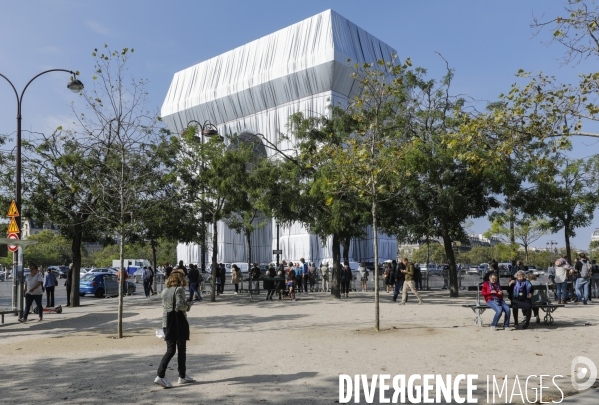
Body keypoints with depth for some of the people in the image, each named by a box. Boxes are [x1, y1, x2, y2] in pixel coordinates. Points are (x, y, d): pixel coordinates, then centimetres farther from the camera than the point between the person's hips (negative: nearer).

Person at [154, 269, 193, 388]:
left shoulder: (164, 291, 10)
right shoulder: (179, 289, -11)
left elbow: (164, 306, 15)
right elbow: (180, 306, -22)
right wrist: (187, 307, -3)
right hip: (179, 323, -6)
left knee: (170, 350, 9)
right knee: (181, 350, 8)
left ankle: (160, 376, -5)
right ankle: (182, 376, 18)